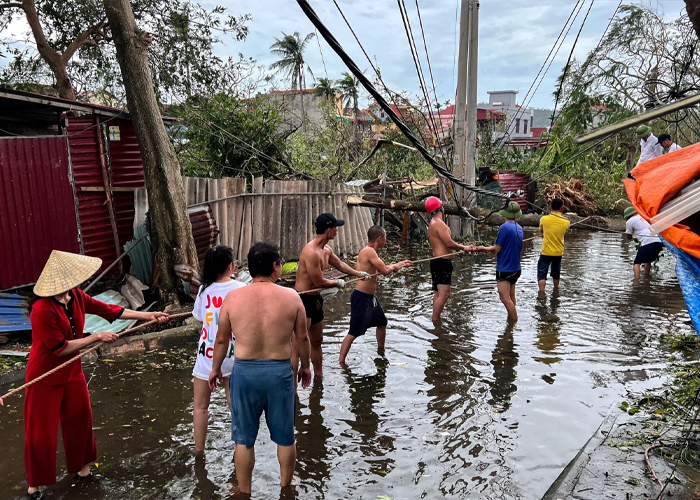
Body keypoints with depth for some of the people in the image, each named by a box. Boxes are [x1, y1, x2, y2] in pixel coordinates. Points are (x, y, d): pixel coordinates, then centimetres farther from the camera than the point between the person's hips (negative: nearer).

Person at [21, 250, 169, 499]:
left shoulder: (76, 296, -7)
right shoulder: (42, 310, -29)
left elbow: (108, 310, 0)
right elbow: (60, 348, -25)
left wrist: (148, 315, 0)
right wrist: (97, 337, -22)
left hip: (72, 372, 7)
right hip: (45, 377, -7)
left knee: (80, 420, 17)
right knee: (41, 432, 5)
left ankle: (80, 467, 38)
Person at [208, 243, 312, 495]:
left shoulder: (232, 297, -6)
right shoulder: (291, 297, -7)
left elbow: (221, 339, 3)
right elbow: (302, 337, 2)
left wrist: (215, 369, 18)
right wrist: (305, 366, 18)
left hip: (244, 371, 0)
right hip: (280, 372, 0)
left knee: (244, 438, 15)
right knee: (285, 436, 18)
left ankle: (245, 493, 28)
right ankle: (285, 488, 34)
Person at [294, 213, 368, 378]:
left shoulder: (326, 250, 7)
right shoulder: (311, 252, -24)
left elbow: (339, 264, 27)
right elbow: (319, 282, -20)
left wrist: (359, 274, 34)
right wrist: (338, 283, -3)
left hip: (315, 299, 10)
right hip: (302, 299, -10)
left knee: (317, 341, 21)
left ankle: (319, 376, 36)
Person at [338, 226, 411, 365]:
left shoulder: (370, 252, 11)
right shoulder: (369, 251, -20)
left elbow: (383, 268, 24)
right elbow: (385, 271, -23)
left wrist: (399, 264, 31)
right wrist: (393, 267, -1)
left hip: (370, 297, 11)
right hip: (361, 297, -11)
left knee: (382, 322, 26)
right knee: (353, 333, -10)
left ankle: (381, 353, 45)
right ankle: (341, 363, -6)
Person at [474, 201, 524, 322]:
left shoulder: (504, 227, -17)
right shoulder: (519, 228, 7)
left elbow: (497, 249, -16)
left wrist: (483, 248, 0)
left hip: (504, 269, -9)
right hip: (515, 268, 9)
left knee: (505, 298, -6)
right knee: (511, 297, 17)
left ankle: (515, 320, -4)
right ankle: (512, 319, 25)